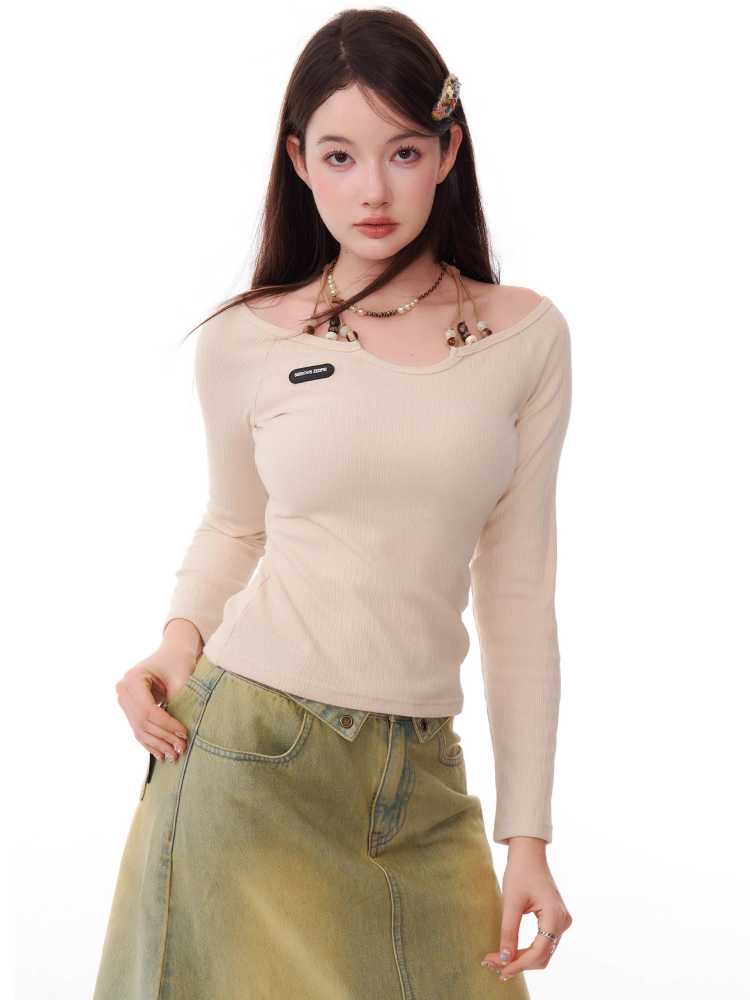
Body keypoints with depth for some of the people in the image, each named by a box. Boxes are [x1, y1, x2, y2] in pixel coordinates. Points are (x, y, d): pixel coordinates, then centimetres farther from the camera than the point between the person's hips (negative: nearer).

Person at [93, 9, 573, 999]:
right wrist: (179, 642, -3)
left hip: (419, 774, 1)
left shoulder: (525, 337, 1)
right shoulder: (246, 342, -1)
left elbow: (518, 592, 4)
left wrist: (528, 835, 2)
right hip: (248, 752, -1)